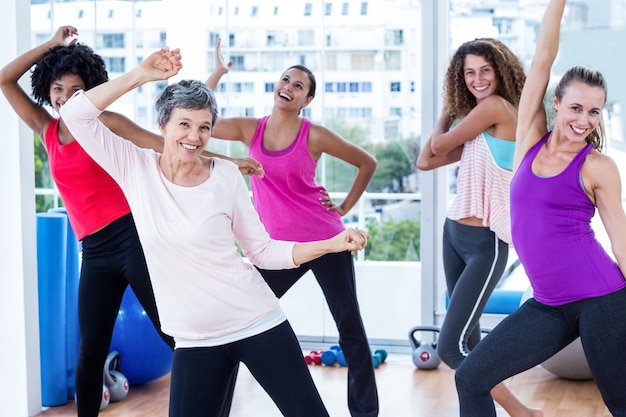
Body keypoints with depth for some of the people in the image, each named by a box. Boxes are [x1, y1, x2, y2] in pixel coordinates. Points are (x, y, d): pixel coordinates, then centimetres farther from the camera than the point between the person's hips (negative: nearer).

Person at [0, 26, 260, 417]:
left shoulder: (106, 123, 0)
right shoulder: (46, 130, 13)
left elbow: (169, 144, -3)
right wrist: (52, 45, 6)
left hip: (132, 236, -5)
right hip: (94, 251, 5)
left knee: (175, 335, -5)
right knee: (91, 351, 8)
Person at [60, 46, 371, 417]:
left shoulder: (226, 176, -4)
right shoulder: (135, 169, -1)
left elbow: (263, 251, 2)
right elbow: (76, 114, -8)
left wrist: (330, 244, -9)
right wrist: (139, 76, -10)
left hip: (257, 323, -1)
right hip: (195, 340, 1)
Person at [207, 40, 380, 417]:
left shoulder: (314, 136, -7)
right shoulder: (250, 129, 1)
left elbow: (368, 163, 4)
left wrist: (345, 207, 0)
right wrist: (217, 73, -7)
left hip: (325, 240, -2)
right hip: (278, 246, 3)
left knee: (349, 325, 4)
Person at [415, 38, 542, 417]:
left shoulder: (497, 106, -12)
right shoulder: (474, 130, 14)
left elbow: (438, 145, -4)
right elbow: (425, 161, 14)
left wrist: (446, 116, 16)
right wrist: (448, 112, 14)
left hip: (485, 243, -10)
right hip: (455, 233, 10)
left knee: (451, 348, -13)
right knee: (468, 337, 14)